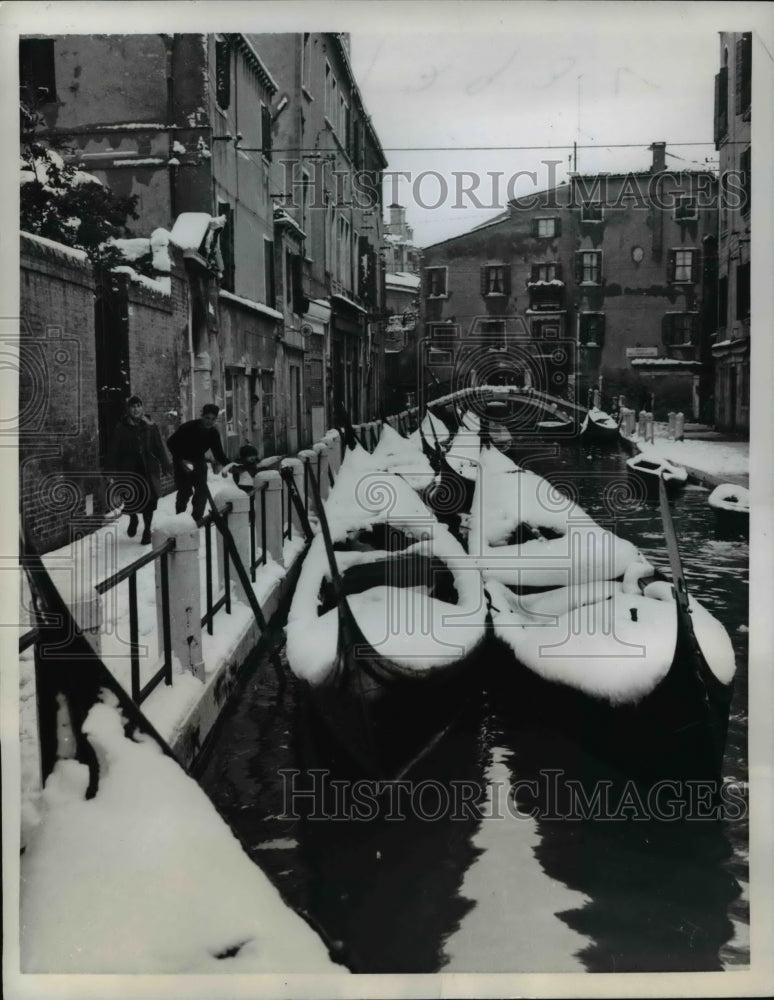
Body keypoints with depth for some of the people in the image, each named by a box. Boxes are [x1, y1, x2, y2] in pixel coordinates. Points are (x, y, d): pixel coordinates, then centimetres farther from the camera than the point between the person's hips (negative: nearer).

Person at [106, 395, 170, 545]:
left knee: (149, 498, -3)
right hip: (128, 469, -1)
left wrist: (165, 466, 5)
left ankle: (147, 529, 15)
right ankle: (133, 519, 28)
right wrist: (112, 473, -4)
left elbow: (159, 448, 9)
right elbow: (113, 451, 1)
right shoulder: (121, 428, 1)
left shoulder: (150, 427, 5)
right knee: (131, 498, -7)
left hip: (148, 470, 1)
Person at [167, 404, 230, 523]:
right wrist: (181, 460, -24)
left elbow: (219, 453, -2)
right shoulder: (189, 427, -22)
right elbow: (171, 442, -16)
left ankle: (197, 517, 8)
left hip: (199, 462, 4)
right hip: (183, 463, -4)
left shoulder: (213, 433, -7)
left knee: (202, 490, -4)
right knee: (185, 491, -7)